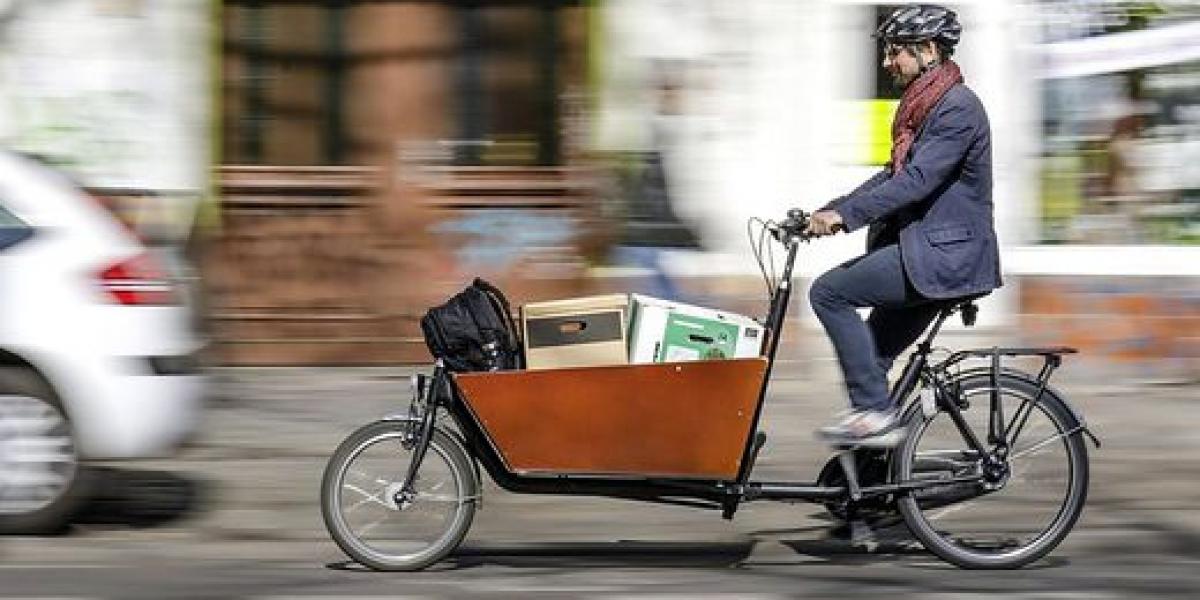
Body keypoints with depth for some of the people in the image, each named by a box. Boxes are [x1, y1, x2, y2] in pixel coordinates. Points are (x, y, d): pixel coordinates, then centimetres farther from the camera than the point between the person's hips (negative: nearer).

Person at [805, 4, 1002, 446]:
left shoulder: (957, 108, -14)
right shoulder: (923, 106, 18)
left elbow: (917, 181, -24)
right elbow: (894, 176, 20)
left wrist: (844, 214, -26)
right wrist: (827, 212, 10)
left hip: (946, 257, -10)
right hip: (930, 251, 10)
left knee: (829, 292, -14)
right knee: (870, 354, 10)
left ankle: (875, 413, -13)